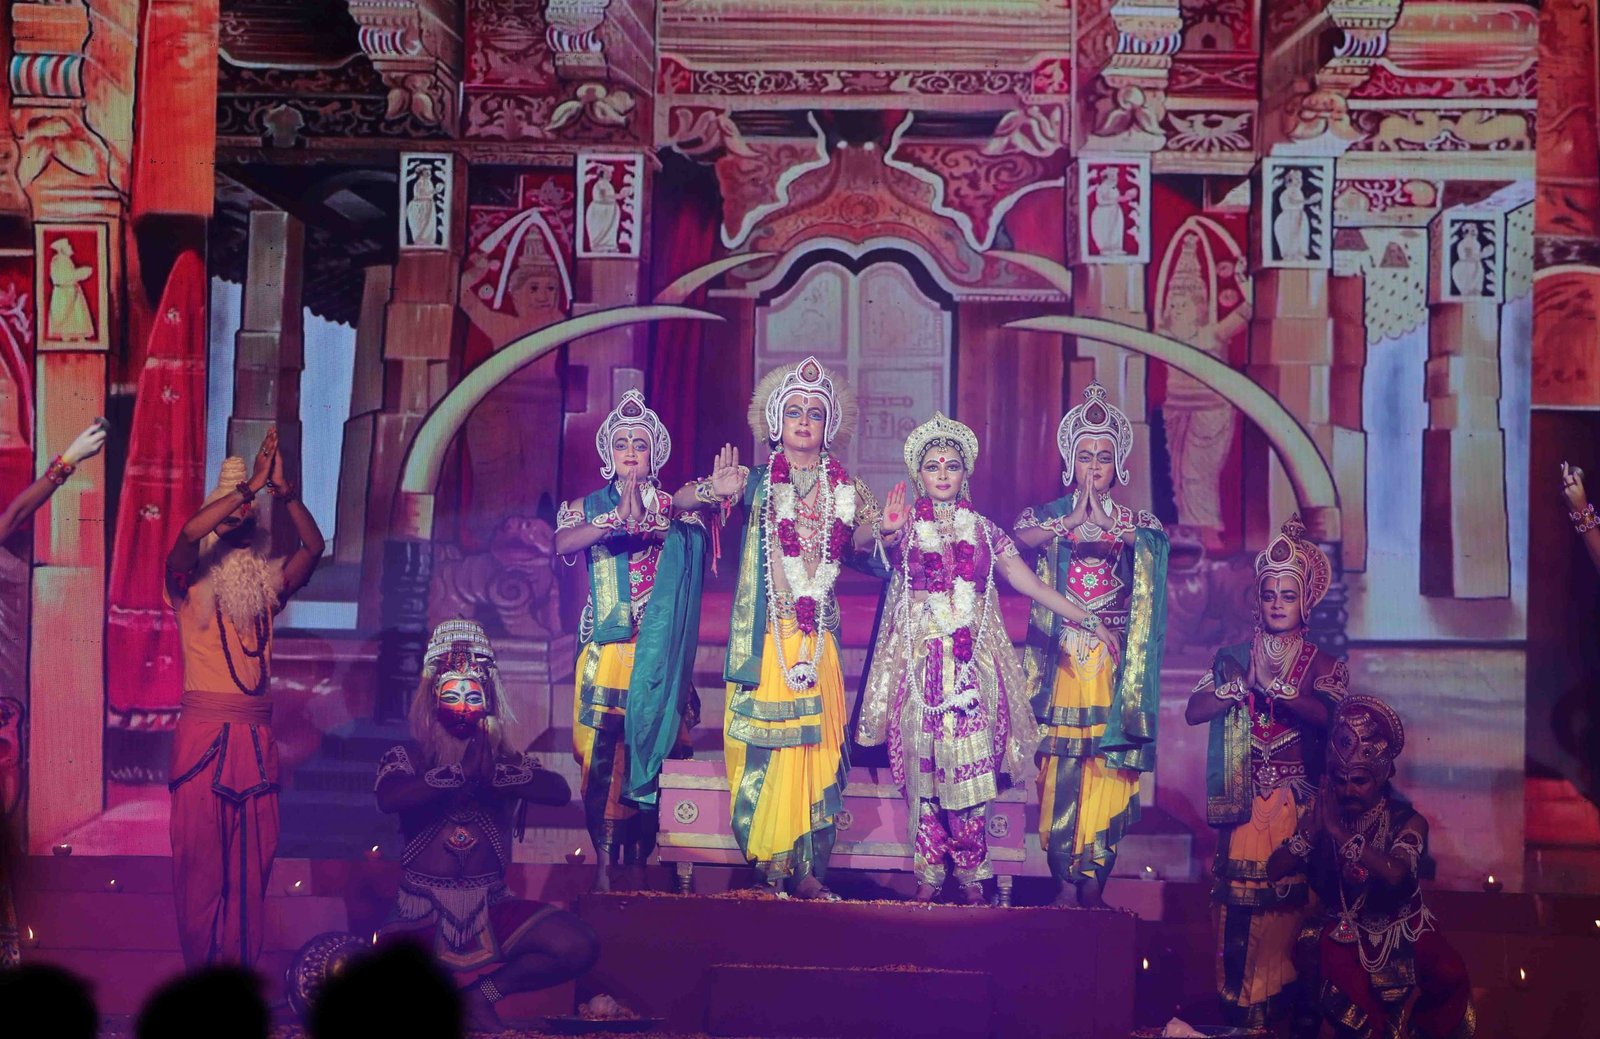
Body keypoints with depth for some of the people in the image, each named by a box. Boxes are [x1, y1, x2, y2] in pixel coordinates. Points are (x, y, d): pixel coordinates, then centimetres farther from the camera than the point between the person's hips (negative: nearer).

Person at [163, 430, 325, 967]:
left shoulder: (266, 587, 14)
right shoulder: (190, 586, 2)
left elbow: (314, 545, 4)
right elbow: (187, 534, -17)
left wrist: (282, 488, -6)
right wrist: (250, 484, -14)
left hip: (257, 736, 4)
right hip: (204, 734, -4)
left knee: (252, 859, 3)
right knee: (200, 854, -3)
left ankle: (241, 971, 9)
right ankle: (202, 972, 4)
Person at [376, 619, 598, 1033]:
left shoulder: (506, 759, 11)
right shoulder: (406, 758, 5)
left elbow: (560, 791, -10)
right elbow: (388, 799, -19)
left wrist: (494, 773, -22)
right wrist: (461, 773, -21)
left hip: (491, 910, 3)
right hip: (421, 917, -2)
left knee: (578, 947, -21)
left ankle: (484, 993, 3)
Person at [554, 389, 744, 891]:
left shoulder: (666, 504, 8)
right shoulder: (589, 507, 8)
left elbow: (688, 499, -16)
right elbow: (562, 542, -13)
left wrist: (713, 490, -40)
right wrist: (618, 520, -30)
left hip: (653, 650, 0)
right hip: (605, 647, 0)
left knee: (646, 751, -1)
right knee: (601, 753, -6)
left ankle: (638, 862, 6)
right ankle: (603, 864, -2)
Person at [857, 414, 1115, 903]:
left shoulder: (984, 530, 11)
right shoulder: (908, 529, 4)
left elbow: (1030, 583, 10)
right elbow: (887, 552, -20)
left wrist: (1089, 620, 5)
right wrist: (889, 534, -44)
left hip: (973, 664, 1)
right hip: (921, 661, -1)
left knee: (970, 764, -3)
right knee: (925, 766, -2)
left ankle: (971, 876, 6)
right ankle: (928, 874, 6)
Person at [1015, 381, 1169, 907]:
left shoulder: (1137, 522, 13)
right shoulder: (1049, 515, 10)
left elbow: (1154, 541, -9)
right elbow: (1022, 536, -12)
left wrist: (1103, 523, -10)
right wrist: (1073, 519, -8)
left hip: (1115, 661, 1)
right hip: (1062, 657, -1)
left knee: (1109, 769, -5)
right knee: (1061, 765, -7)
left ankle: (1093, 880, 0)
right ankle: (1065, 880, -3)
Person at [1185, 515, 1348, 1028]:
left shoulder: (1322, 664, 8)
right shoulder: (1234, 656, 12)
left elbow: (1324, 715, -12)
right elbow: (1194, 711, 0)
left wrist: (1266, 682, -16)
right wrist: (1243, 684, -10)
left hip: (1296, 802, -1)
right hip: (1244, 800, 1)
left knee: (1286, 903, -7)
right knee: (1237, 903, -5)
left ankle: (1278, 1011, 1)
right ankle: (1237, 1011, 0)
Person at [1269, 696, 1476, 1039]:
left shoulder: (1408, 821, -8)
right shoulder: (1323, 816, -1)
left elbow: (1394, 875, -30)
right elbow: (1273, 872, -11)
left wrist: (1339, 831, -31)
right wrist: (1314, 828, -22)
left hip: (1400, 930, 0)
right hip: (1342, 933, 1)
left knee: (1448, 975, -26)